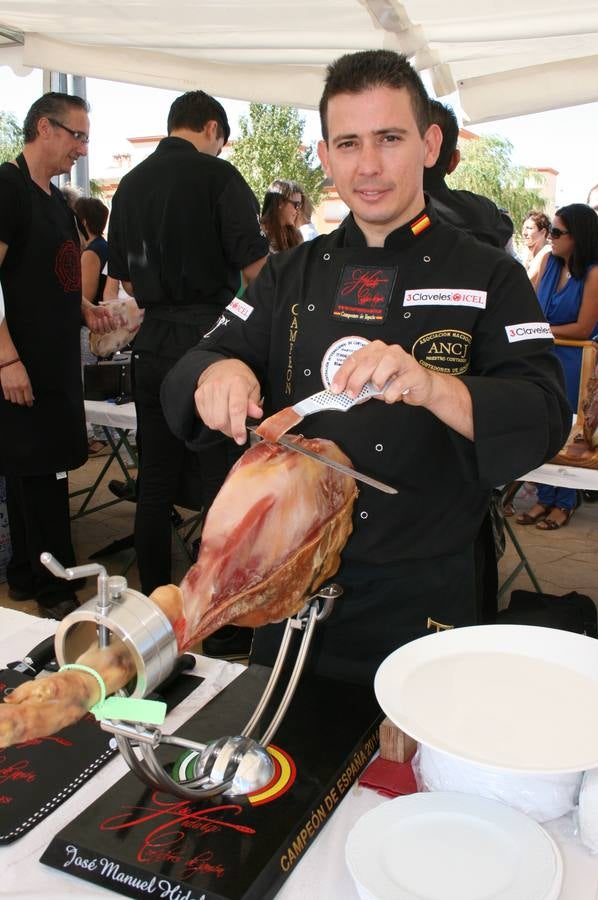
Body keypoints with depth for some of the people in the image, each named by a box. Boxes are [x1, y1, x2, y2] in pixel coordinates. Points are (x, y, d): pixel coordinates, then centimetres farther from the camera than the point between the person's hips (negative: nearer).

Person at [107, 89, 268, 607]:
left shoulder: (129, 185, 13)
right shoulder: (217, 175, -6)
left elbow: (125, 279, 17)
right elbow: (255, 267, -12)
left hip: (153, 343, 6)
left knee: (156, 477, 12)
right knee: (221, 474, 1)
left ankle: (153, 598, 23)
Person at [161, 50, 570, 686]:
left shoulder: (488, 278, -5)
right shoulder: (292, 275, 6)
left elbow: (545, 419, -17)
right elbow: (194, 368, 2)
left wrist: (431, 385, -36)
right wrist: (217, 373, -23)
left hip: (420, 599, -3)